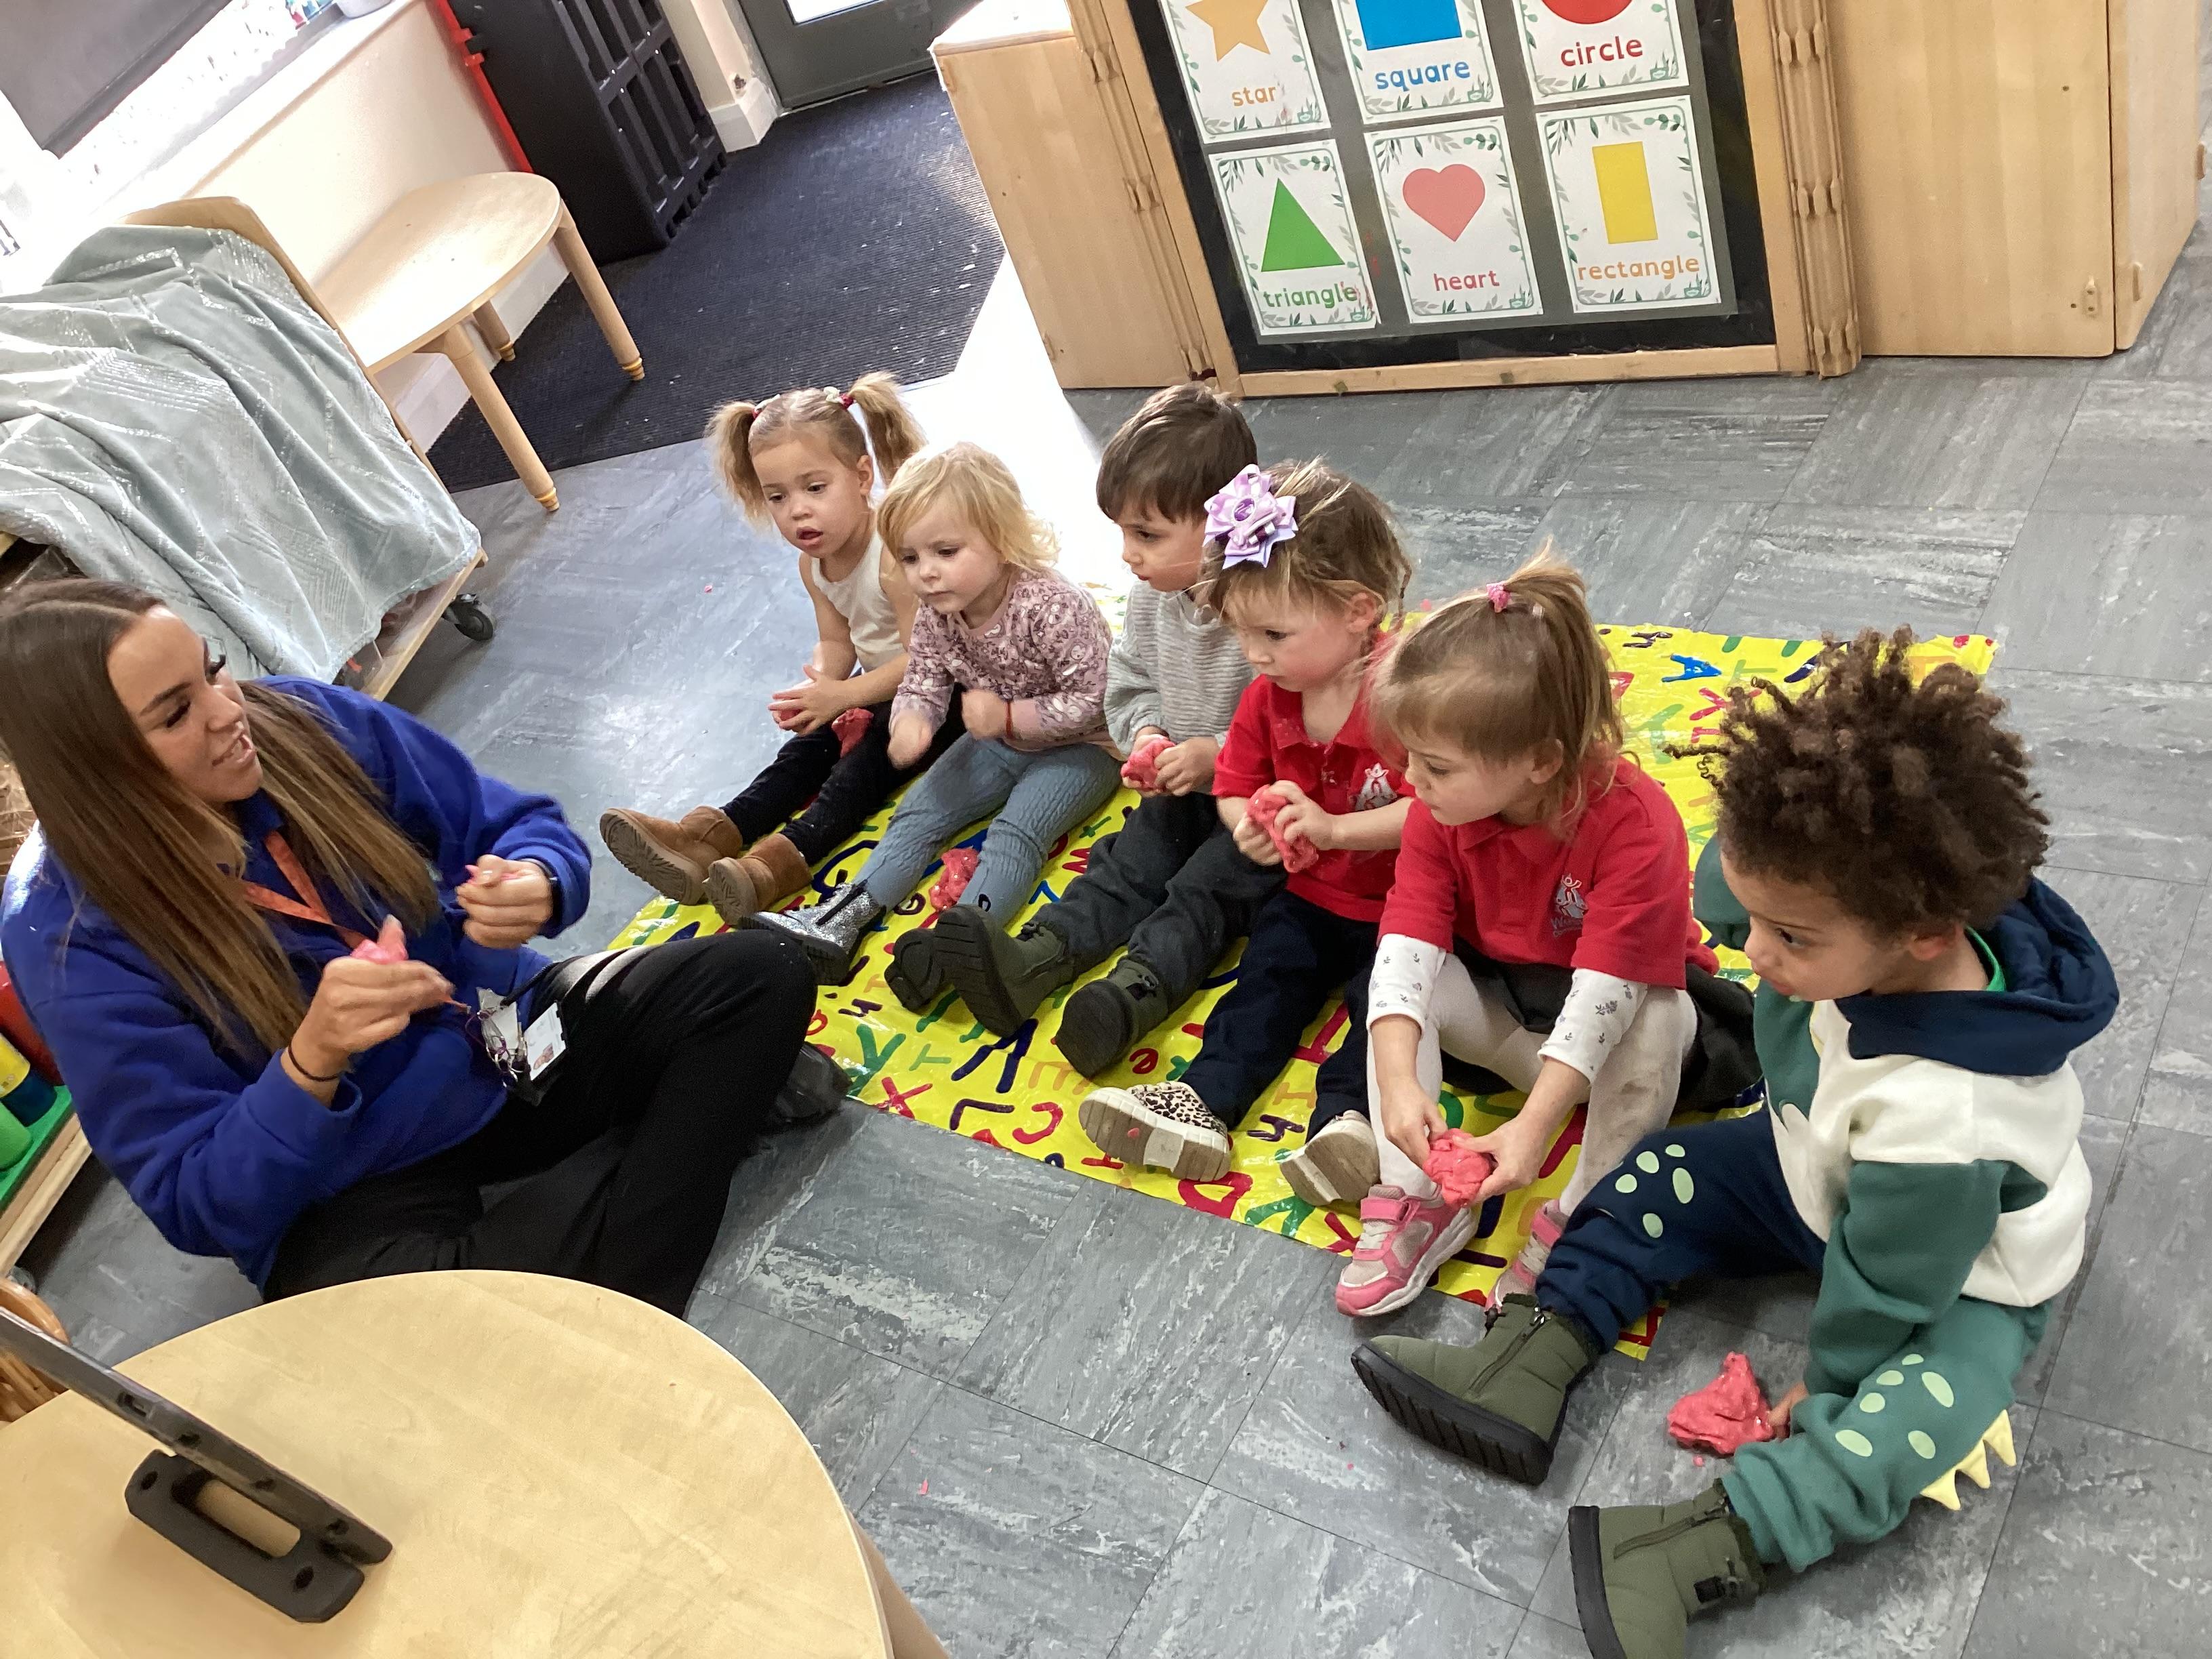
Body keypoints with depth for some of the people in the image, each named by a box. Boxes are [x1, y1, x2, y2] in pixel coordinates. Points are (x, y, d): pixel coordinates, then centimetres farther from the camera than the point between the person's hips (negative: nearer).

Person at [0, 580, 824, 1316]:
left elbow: (522, 826, -1)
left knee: (758, 977, -12)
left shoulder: (305, 722, -10)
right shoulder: (70, 935, -18)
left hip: (511, 1032, 4)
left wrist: (534, 889, -25)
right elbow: (199, 1206, -17)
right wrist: (309, 1062, -36)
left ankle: (619, 1307, -16)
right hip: (348, 1184, -4)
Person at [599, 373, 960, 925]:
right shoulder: (813, 564, -1)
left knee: (872, 755, -26)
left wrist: (842, 694, -27)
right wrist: (817, 682, -18)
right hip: (882, 689, 8)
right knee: (810, 748, -8)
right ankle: (711, 835, -20)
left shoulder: (895, 553, -29)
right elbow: (836, 643, 6)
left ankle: (781, 858, -41)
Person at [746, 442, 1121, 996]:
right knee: (917, 813, -5)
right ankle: (839, 920, -12)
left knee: (1016, 832, -28)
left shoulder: (1054, 607, -29)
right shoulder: (936, 617, -9)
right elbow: (921, 686, -4)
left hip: (1076, 747, -7)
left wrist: (1008, 716, -30)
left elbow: (1091, 702, -24)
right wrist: (911, 720, -29)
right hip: (996, 742, 7)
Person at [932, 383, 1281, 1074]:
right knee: (1125, 863, -6)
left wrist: (1219, 755, -28)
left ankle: (1131, 994, -36)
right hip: (1183, 790, 7)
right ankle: (1030, 963, -19)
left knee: (1207, 888, -20)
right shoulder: (1153, 595, -2)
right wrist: (1146, 737, -8)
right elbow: (1128, 682, 12)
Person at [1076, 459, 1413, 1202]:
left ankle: (1341, 1117, -35)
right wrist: (1249, 825, -15)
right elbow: (1235, 786, 9)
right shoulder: (1269, 696, 0)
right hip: (1310, 895, 6)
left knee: (1383, 991, -23)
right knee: (1267, 973, -9)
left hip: (1401, 905, -5)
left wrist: (1332, 828, -33)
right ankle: (1205, 1100, -20)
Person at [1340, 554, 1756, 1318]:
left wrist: (1535, 1124, -43)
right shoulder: (1439, 810, -16)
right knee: (1396, 983, -21)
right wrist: (1397, 1079, -39)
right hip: (1500, 1010, 4)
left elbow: (1603, 991, -36)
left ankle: (1579, 1220, -22)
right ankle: (1415, 1198, -19)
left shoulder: (1635, 823, -33)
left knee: (1663, 1019, -36)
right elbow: (1408, 946, -24)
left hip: (1615, 1017, -4)